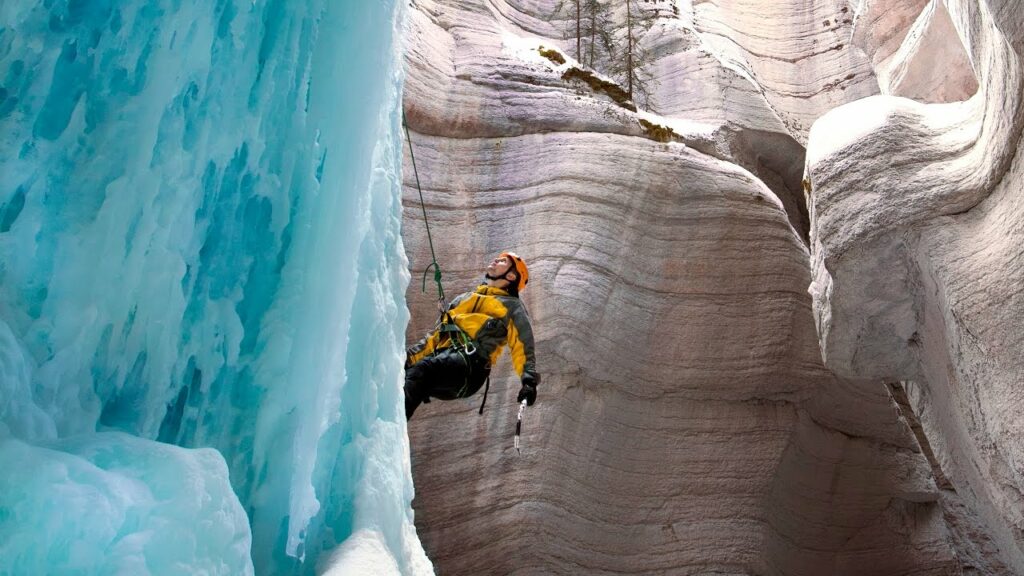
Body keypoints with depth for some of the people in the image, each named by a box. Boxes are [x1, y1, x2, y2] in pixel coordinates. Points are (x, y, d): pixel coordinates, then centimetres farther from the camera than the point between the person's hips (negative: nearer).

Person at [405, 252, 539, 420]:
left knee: (421, 370, -35)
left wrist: (529, 379, -13)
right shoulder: (463, 299, 36)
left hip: (470, 363, -6)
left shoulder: (512, 306, 19)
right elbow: (436, 335, 33)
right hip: (440, 358, 6)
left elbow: (523, 345, 5)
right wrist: (410, 356, 17)